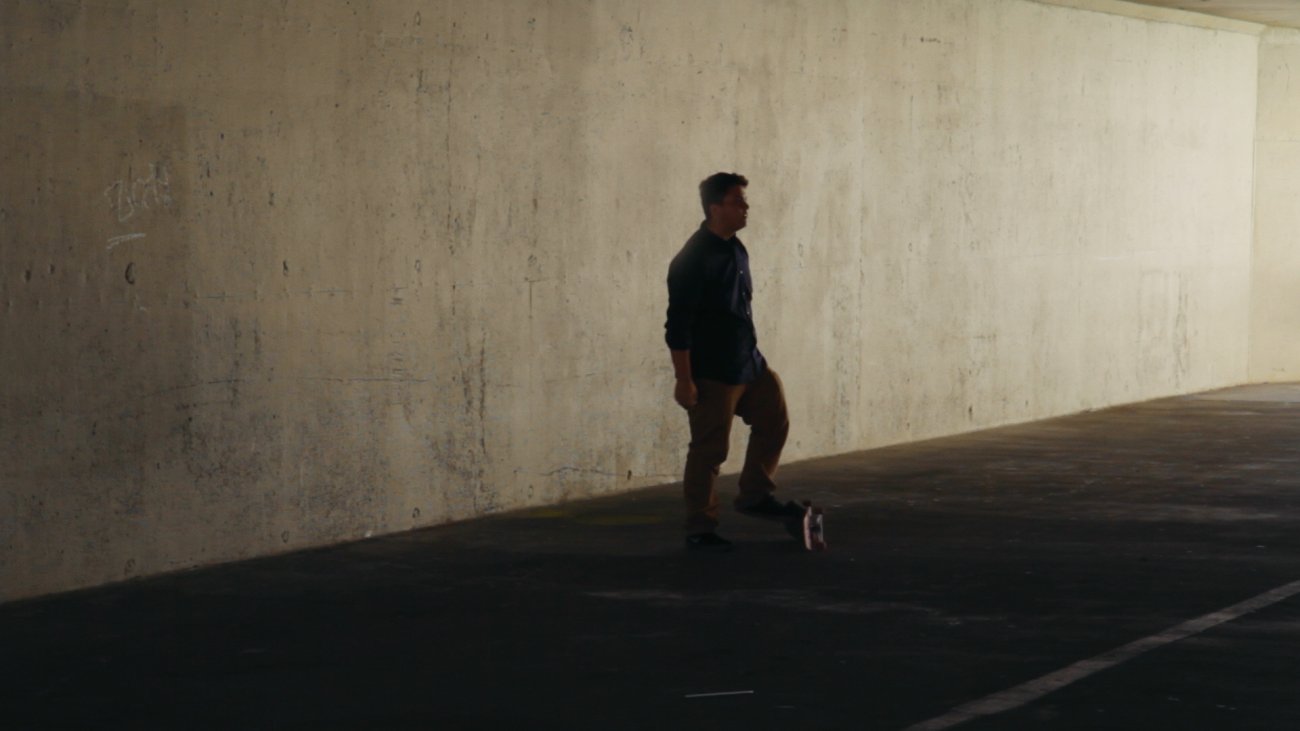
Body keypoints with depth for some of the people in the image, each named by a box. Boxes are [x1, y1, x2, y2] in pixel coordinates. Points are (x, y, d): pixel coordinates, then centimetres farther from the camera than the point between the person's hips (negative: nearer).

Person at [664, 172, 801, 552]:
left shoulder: (736, 250, 10)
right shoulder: (693, 260, -17)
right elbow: (678, 324, -18)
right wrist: (683, 379, -20)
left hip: (749, 363, 9)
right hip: (712, 373, -9)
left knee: (774, 421, 14)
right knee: (709, 449, -2)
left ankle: (755, 496, 28)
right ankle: (699, 529, 7)